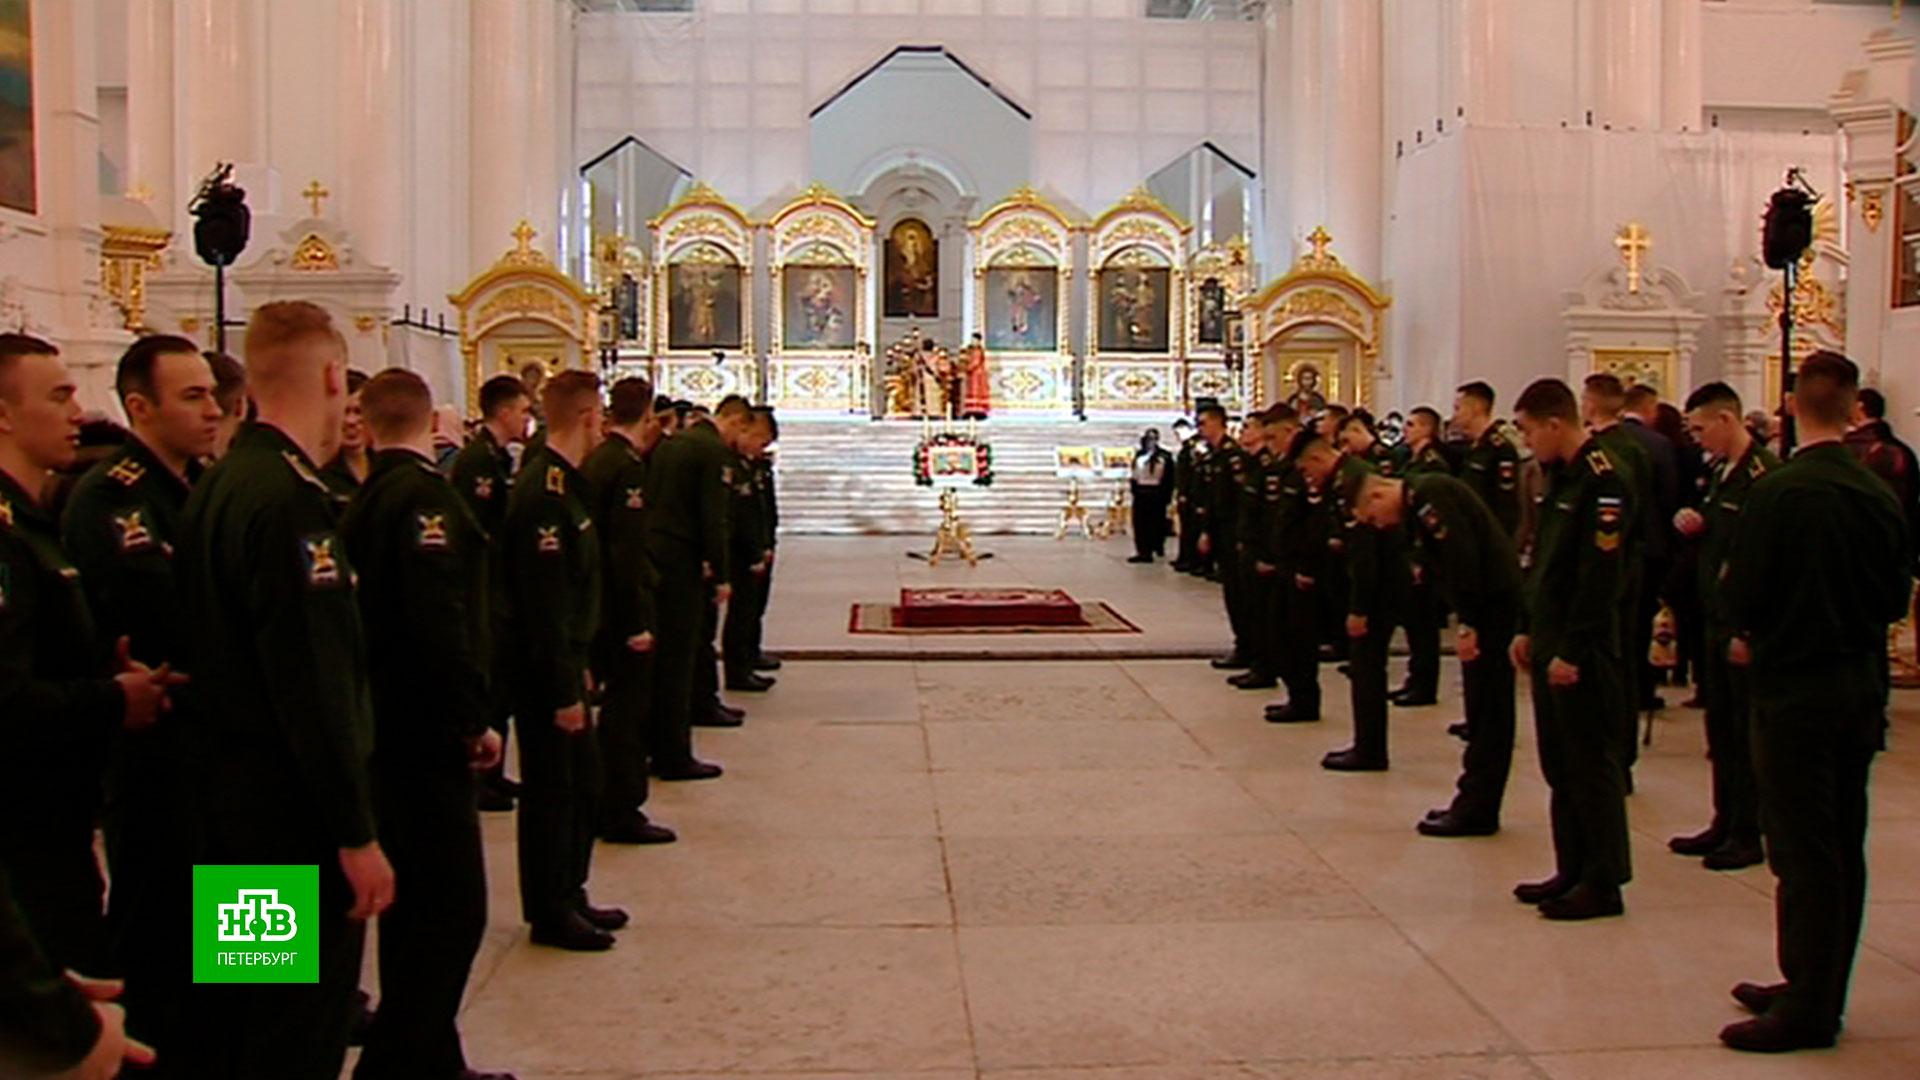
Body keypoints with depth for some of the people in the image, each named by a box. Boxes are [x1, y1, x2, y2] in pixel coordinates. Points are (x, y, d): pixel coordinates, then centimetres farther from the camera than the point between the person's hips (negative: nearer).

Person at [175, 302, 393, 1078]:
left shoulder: (215, 484, 8)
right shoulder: (291, 498, -20)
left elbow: (219, 648, 12)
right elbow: (316, 685, -24)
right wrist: (357, 835, -21)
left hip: (224, 793, 10)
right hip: (293, 809, -9)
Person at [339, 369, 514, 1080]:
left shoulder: (363, 499, 12)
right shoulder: (425, 495, -15)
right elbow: (440, 622, -25)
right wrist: (475, 721, -17)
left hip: (385, 727, 10)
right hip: (426, 734, -10)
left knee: (415, 902, 16)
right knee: (452, 907, -4)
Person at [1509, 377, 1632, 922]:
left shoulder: (1603, 481, -17)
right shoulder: (1560, 476, 14)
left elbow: (1600, 578, -21)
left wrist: (1572, 651, -20)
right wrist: (1528, 630, 15)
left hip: (1582, 650, -9)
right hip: (1550, 643, 9)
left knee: (1592, 765, -1)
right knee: (1559, 767, 14)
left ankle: (1604, 883, 7)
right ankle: (1573, 871, 23)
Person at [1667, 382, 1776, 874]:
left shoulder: (1765, 474, -17)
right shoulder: (1722, 472, 13)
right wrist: (1692, 524, 1)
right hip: (1720, 619, 9)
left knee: (1747, 730, 0)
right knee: (1721, 727, 14)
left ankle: (1750, 833, 10)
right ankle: (1726, 823, 24)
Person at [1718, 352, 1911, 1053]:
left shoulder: (1778, 492, -16)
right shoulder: (1881, 496, 1)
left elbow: (1741, 596, -15)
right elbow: (1896, 599, 8)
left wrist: (1753, 634, 6)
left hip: (1795, 687, -7)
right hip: (1862, 687, 7)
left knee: (1802, 853, 0)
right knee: (1843, 849, 14)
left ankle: (1806, 1009, 7)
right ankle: (1820, 992, 26)